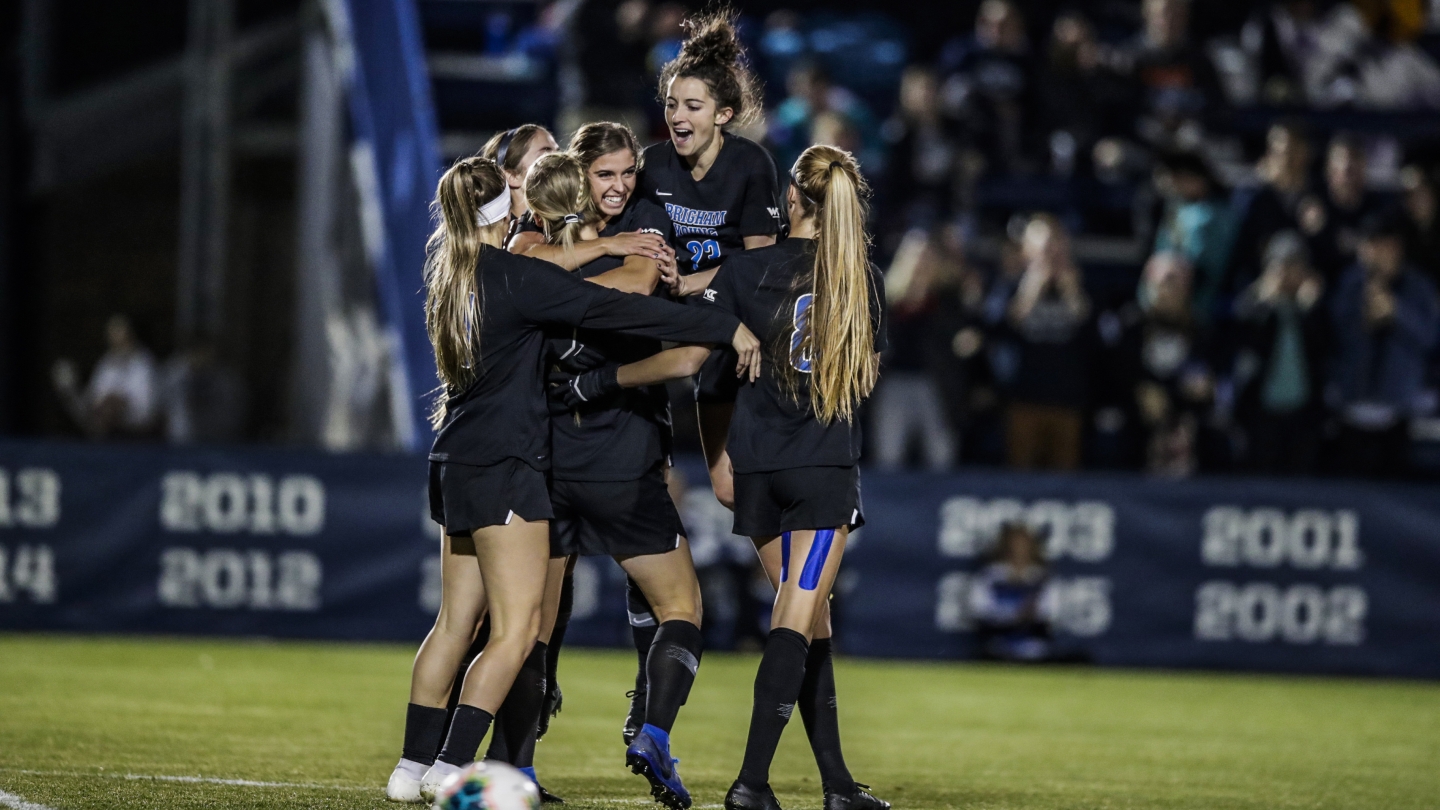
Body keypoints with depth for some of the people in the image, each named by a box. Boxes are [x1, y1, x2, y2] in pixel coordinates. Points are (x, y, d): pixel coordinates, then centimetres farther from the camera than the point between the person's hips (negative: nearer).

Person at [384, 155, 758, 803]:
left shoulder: (446, 269, 10)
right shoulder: (512, 275, -15)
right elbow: (615, 310, -17)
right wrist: (727, 329, -14)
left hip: (458, 464, 9)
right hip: (503, 465, -9)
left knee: (456, 622, 13)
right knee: (517, 629, -8)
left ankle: (414, 766, 13)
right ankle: (451, 768, -13)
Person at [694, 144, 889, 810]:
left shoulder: (745, 270, -1)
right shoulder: (863, 280, 1)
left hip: (758, 465, 2)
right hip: (827, 466, -2)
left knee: (810, 622, 12)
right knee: (799, 621, -6)